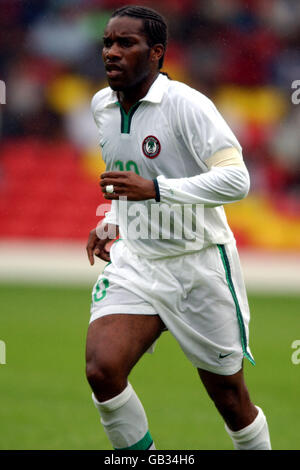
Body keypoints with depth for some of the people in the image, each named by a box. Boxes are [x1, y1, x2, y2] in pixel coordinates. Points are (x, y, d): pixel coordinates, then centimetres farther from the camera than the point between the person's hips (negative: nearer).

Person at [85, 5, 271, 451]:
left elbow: (236, 179, -26)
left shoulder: (185, 104, -17)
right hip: (134, 262, 5)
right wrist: (111, 223, 9)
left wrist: (154, 189, -32)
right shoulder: (102, 105, 5)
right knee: (102, 369, -19)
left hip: (200, 263, -5)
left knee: (230, 397, 6)